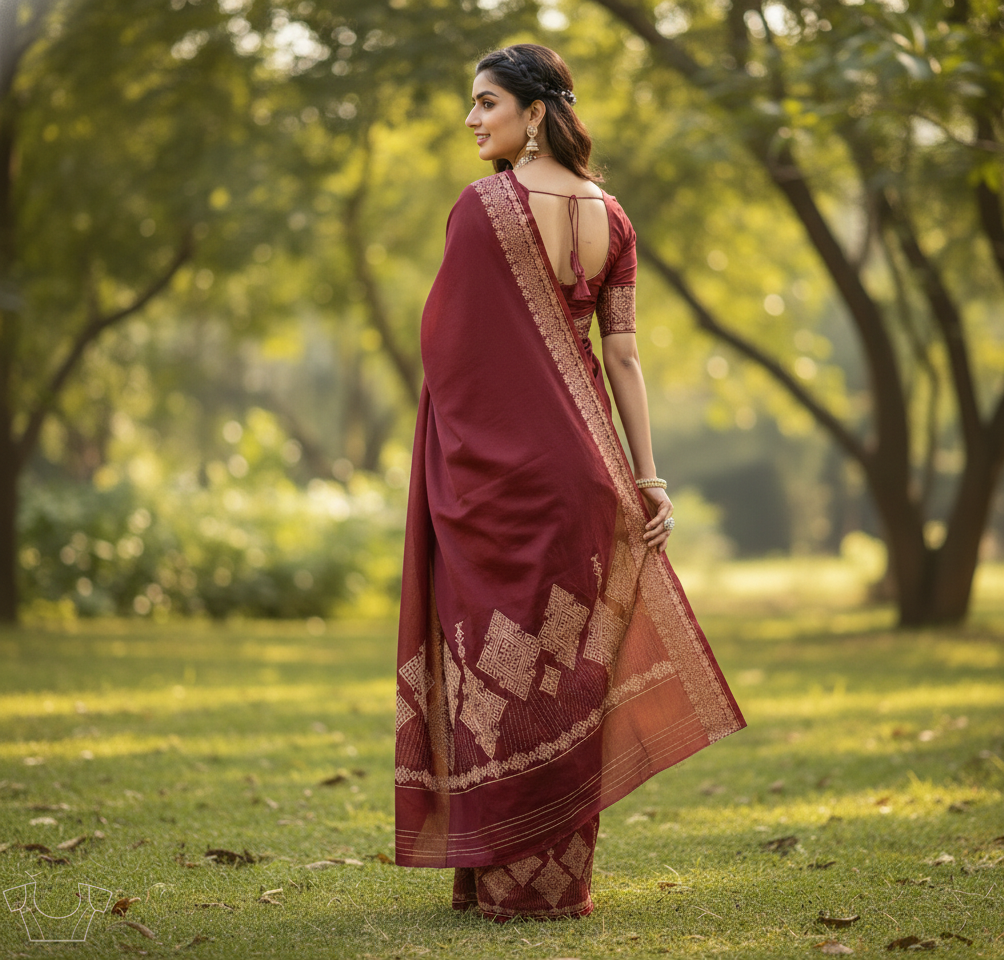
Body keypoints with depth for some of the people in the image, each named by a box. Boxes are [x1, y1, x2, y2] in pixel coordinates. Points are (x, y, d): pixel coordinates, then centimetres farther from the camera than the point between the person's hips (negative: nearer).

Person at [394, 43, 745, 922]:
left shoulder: (483, 207, -11)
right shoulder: (609, 217, 6)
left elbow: (444, 337, -8)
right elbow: (622, 353, 4)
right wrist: (646, 476, 3)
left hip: (493, 455, -5)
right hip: (579, 459, 6)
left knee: (497, 659, 1)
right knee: (567, 661, 11)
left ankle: (504, 875, 5)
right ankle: (563, 875, 17)